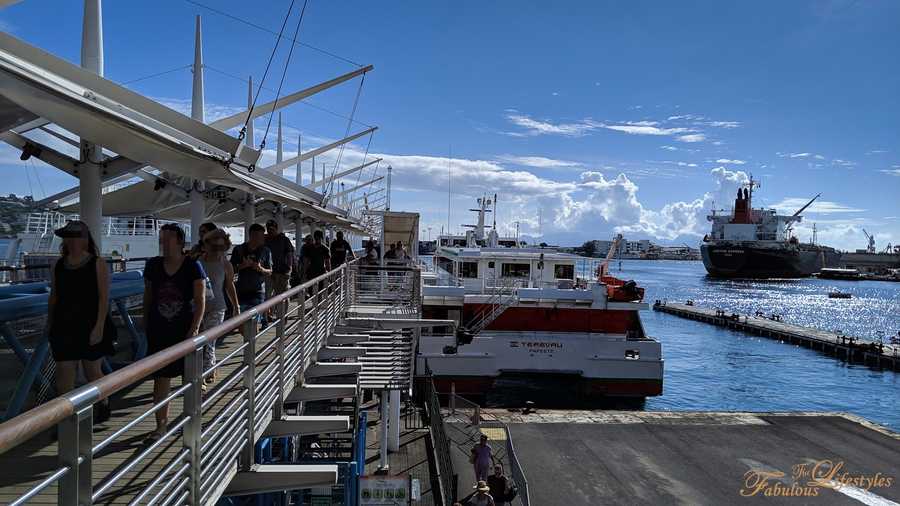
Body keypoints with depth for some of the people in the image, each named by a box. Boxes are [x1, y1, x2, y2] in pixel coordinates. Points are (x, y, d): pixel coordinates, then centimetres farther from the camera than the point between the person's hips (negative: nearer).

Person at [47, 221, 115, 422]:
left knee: (92, 371, 10)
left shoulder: (97, 264, -6)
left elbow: (104, 297, -11)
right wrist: (50, 326, 13)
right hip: (64, 328, 4)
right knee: (64, 374, 0)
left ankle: (104, 405, 33)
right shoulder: (58, 266, 7)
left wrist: (99, 326, -17)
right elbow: (53, 298, 13)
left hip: (91, 328, -3)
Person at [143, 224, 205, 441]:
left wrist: (194, 329, -17)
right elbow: (147, 297, 11)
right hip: (159, 331, 3)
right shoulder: (153, 266, 2)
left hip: (185, 330, -2)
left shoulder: (193, 266, -8)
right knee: (160, 378, 2)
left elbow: (200, 301, -10)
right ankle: (161, 423, 12)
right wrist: (146, 325, 10)